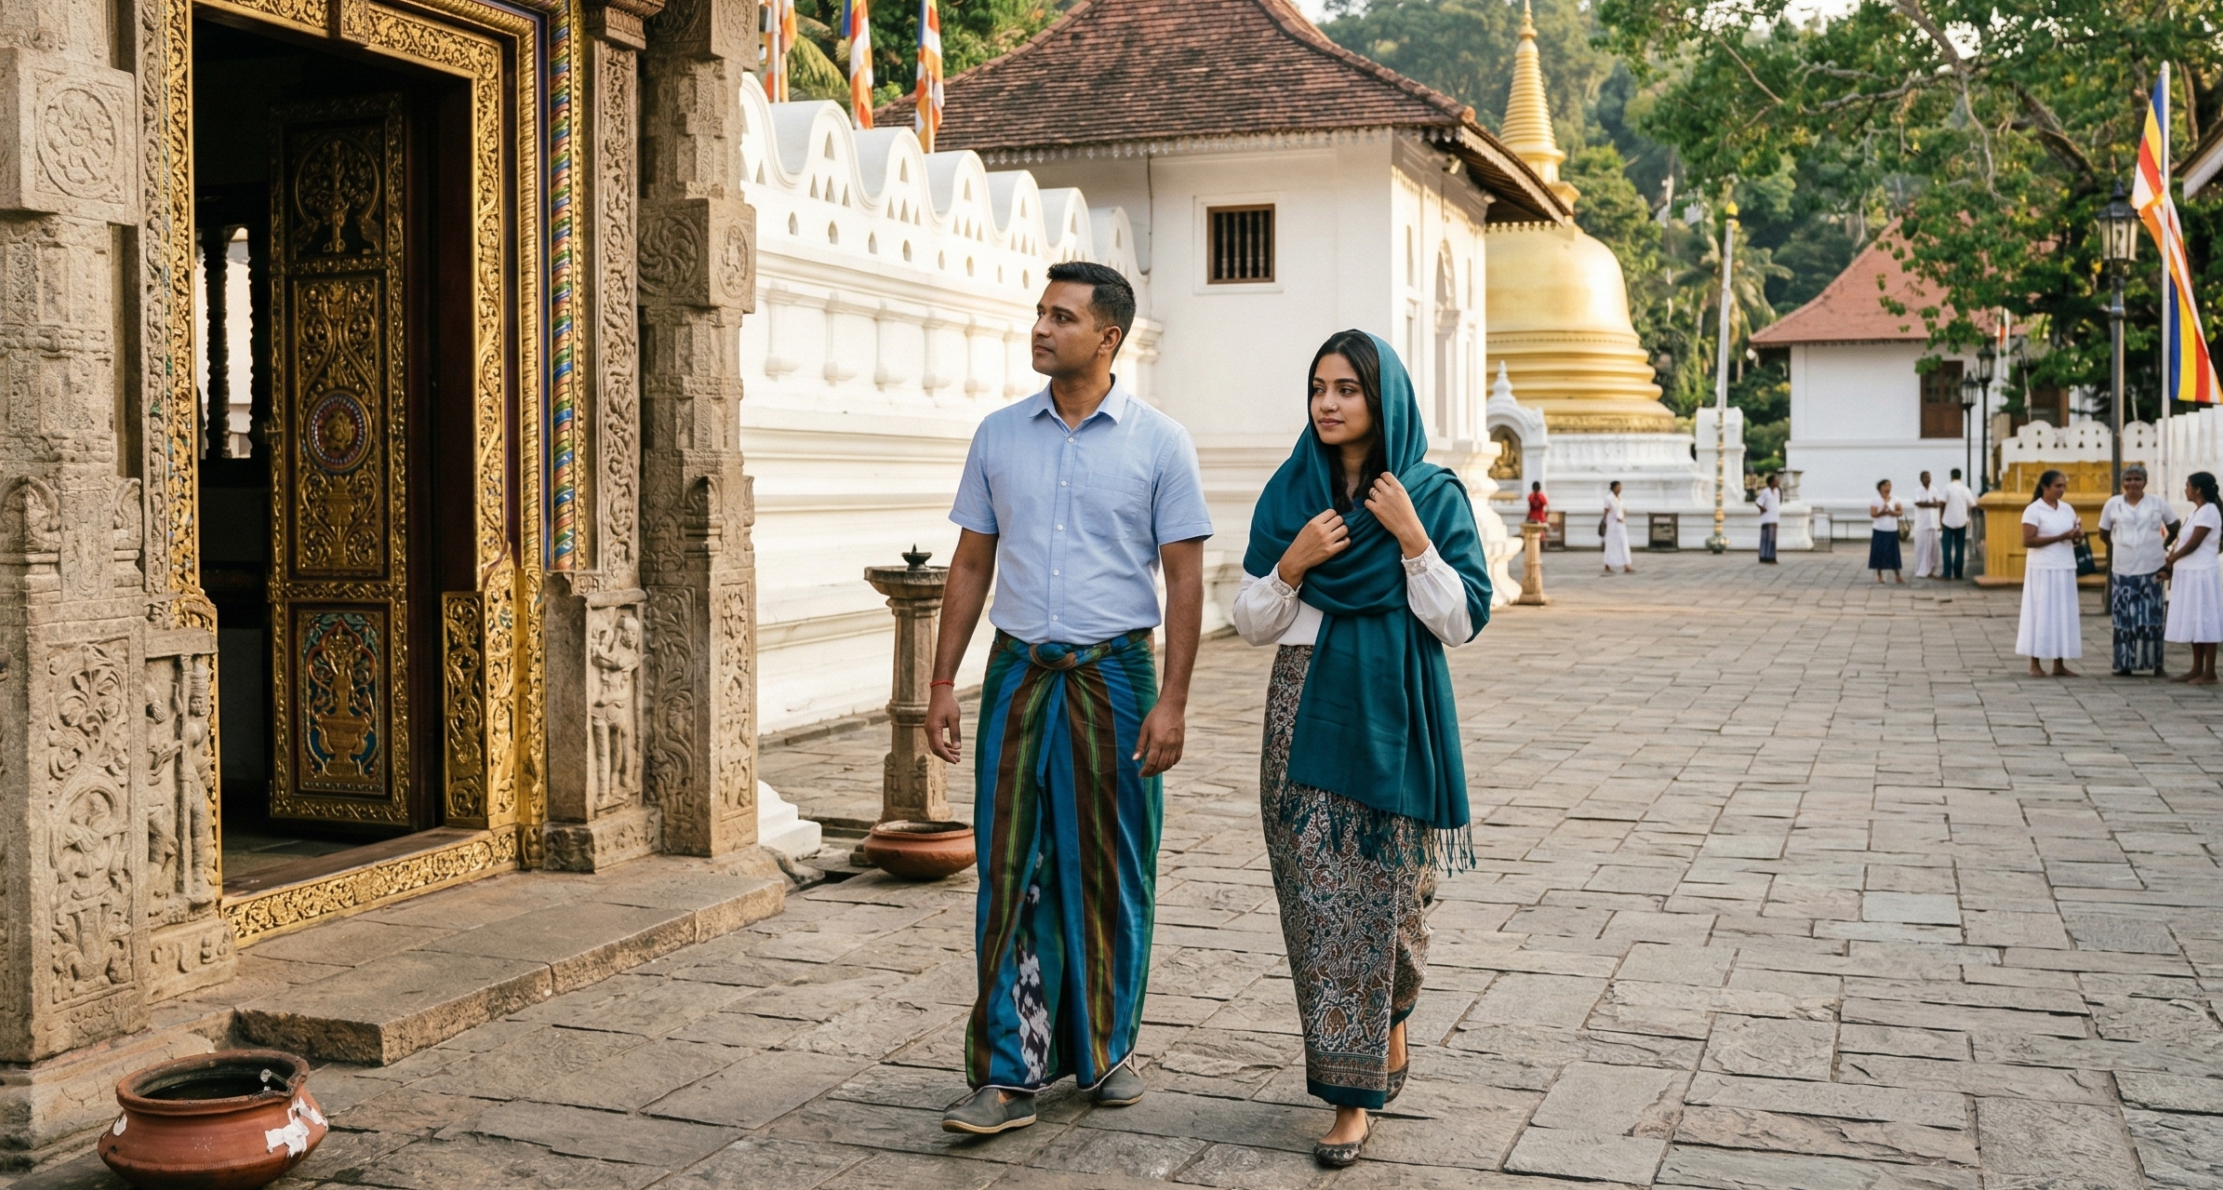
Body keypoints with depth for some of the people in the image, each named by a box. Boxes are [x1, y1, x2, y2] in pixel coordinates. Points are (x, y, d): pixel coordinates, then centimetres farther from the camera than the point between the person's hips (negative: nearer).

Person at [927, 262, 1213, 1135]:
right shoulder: (999, 436, 7)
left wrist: (1172, 700, -10)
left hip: (1115, 672, -2)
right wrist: (942, 683, 5)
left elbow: (1184, 576, -3)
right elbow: (971, 565, 11)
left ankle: (1106, 1050, 23)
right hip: (1018, 672, 2)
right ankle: (1008, 1074, 2)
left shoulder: (1158, 443, -2)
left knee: (1111, 873, 6)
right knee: (1011, 872, -1)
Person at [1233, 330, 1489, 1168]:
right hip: (1306, 713, 2)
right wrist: (1293, 563, -11)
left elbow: (1463, 621, -6)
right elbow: (1252, 622, 6)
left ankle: (1391, 1018, 28)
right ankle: (1353, 1084, 17)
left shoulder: (1432, 494, -1)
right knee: (1316, 894, 2)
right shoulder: (1289, 493, 6)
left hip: (1390, 718, -2)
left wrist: (1411, 537, -15)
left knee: (1380, 889, 0)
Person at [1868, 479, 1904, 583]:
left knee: (1893, 553, 4)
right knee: (1879, 552, 0)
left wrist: (1892, 512, -22)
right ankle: (1879, 575, 10)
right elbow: (1873, 514, -11)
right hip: (1879, 531, -2)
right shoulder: (1875, 501, -3)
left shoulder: (1894, 500, 6)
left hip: (1892, 531, 2)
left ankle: (1897, 575, 8)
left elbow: (1899, 512, -4)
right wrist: (1882, 512, -27)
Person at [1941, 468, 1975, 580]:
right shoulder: (1965, 489, 2)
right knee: (1960, 549, 7)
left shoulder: (1948, 488, -7)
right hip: (1961, 522, 3)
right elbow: (1972, 504, 1)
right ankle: (1958, 574, 6)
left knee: (1947, 548, 1)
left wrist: (1940, 520, -1)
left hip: (1948, 521, -3)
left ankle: (1947, 574, -5)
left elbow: (1942, 505, -10)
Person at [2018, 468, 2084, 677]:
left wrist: (2077, 536, -8)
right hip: (2043, 569, -6)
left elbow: (2075, 538, 16)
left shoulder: (2067, 509, 12)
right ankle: (2035, 664, 2)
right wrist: (2060, 537, -18)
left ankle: (2059, 664, 9)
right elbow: (2028, 541, -15)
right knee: (2040, 613, -3)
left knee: (2063, 614, 5)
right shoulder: (2033, 510, -7)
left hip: (2065, 569, 6)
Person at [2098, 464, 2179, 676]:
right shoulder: (2113, 504, 5)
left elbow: (2174, 528, 16)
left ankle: (2156, 663, 6)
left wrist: (2163, 546, 13)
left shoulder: (2158, 503, 4)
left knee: (2152, 618, 0)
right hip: (2123, 569, 1)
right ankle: (2125, 664, 6)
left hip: (2151, 569, 0)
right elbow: (2103, 534, 14)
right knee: (2125, 618, 0)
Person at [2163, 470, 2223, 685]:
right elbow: (2184, 540, 15)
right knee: (2194, 622, 11)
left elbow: (2193, 544, -17)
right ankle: (2197, 669, 17)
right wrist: (2173, 568, 9)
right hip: (2189, 574, 10)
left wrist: (2172, 559, -3)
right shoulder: (2197, 511, 15)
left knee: (2204, 622, -6)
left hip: (2201, 575, -10)